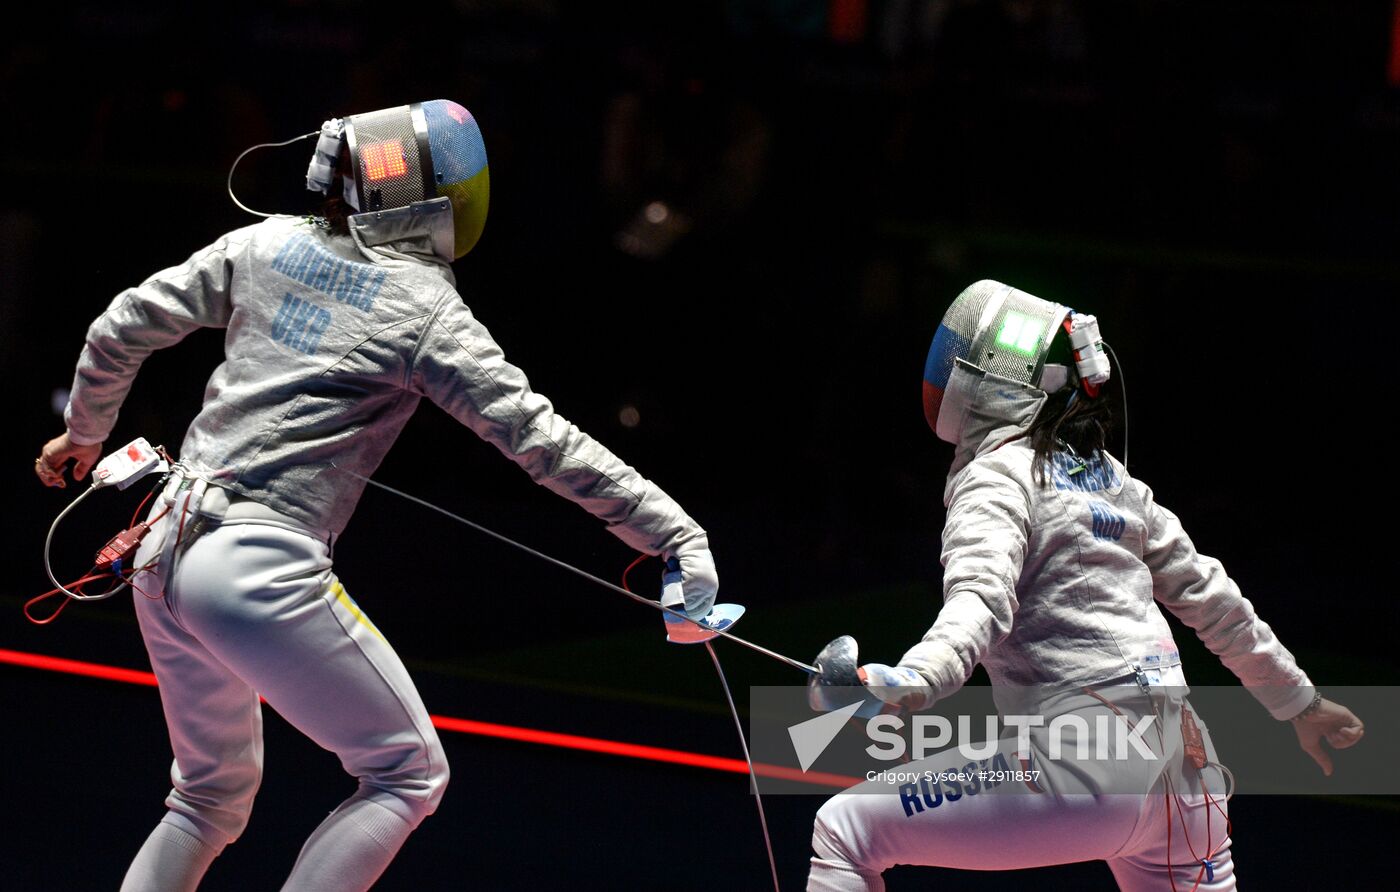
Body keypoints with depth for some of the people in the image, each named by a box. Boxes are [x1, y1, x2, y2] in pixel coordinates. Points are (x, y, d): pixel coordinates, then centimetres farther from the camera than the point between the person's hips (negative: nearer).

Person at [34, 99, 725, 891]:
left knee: (214, 797, 23)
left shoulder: (266, 246, 8)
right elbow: (537, 435, -12)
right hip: (264, 570, -6)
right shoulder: (424, 306, -6)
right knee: (409, 774, 6)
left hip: (164, 558, 6)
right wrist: (674, 531, -13)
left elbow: (122, 330, 12)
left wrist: (87, 431, 31)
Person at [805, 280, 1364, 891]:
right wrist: (1299, 701, 33)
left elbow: (980, 603, -25)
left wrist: (907, 683, -42)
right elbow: (1205, 593, 24)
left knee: (845, 832, -2)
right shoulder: (1104, 475, 17)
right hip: (1181, 769, 8)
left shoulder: (996, 478, -5)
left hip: (1087, 763, -8)